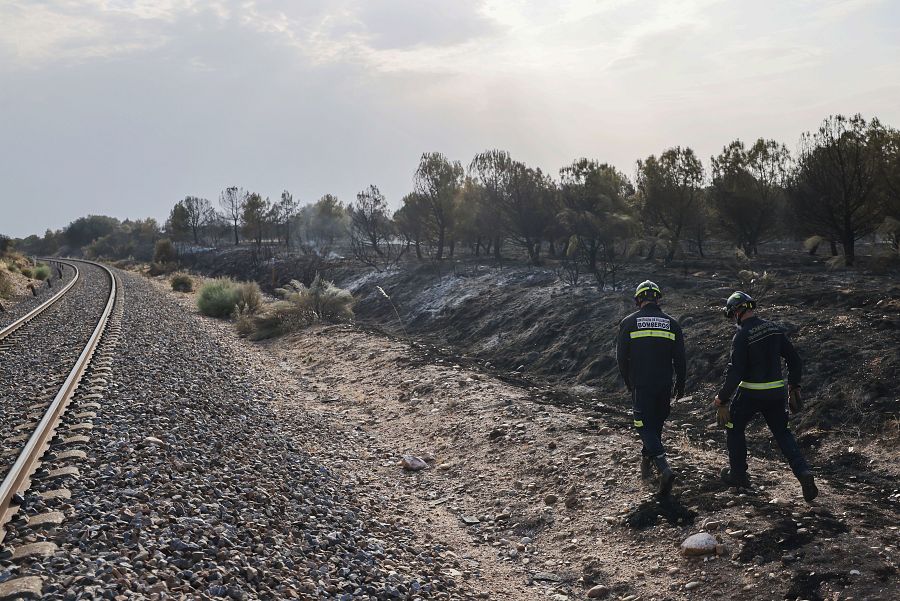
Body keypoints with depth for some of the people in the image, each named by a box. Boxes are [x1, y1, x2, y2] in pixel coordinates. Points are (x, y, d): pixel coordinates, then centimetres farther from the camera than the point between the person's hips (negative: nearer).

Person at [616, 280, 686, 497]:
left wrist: (628, 382, 13)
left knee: (645, 426, -1)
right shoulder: (671, 323, 3)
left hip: (640, 384, -3)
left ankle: (665, 469, -18)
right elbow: (679, 359, 4)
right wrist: (680, 385, 15)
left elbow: (621, 356, -1)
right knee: (657, 422, 21)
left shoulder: (629, 322, -3)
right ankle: (647, 458, 36)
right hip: (664, 384, 3)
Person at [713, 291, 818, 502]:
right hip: (776, 393, 6)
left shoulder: (742, 336, -17)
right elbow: (794, 360, 8)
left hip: (750, 394, -6)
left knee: (734, 429, 16)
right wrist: (794, 387, 18)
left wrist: (721, 401, -14)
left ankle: (738, 474, 24)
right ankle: (803, 472, -2)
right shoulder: (774, 329, 3)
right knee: (782, 433, 16)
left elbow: (735, 373, -21)